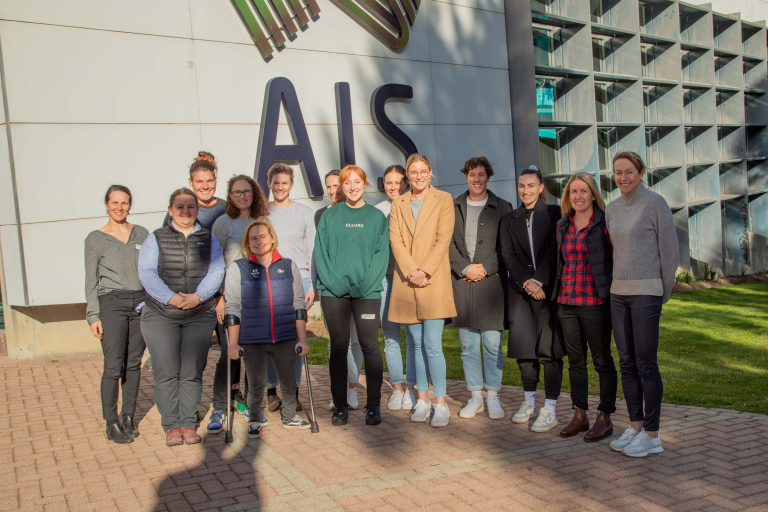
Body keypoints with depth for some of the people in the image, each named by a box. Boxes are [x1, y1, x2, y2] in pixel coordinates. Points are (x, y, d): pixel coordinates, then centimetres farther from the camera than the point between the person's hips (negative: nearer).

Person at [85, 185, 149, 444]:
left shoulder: (142, 234, 11)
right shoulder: (95, 239, 4)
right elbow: (91, 281, 4)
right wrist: (93, 316, -3)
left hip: (141, 303, 3)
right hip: (112, 303, -3)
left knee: (134, 363, 6)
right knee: (113, 366, -7)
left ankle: (129, 416, 17)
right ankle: (111, 423, 3)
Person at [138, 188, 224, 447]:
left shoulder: (209, 239, 12)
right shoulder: (155, 239, 7)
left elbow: (216, 272, 0)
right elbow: (146, 273, -4)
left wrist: (197, 296, -16)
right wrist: (170, 297, -18)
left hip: (200, 315, 1)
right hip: (160, 315, -1)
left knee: (192, 372, 2)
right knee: (166, 373, -3)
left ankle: (188, 424, 11)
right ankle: (171, 425, 7)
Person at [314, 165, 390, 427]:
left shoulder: (377, 217, 8)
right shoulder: (329, 216, 8)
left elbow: (381, 254, 1)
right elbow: (321, 252, 3)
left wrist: (364, 284, -11)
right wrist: (336, 283, -11)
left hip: (367, 291, -1)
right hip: (334, 290, 1)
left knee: (370, 345, -2)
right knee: (338, 346, 4)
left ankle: (373, 405, 9)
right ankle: (340, 406, 13)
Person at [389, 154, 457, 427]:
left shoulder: (443, 199, 4)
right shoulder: (398, 204, 14)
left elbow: (443, 239, -4)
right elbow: (396, 241, 4)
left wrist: (424, 272, -13)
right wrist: (411, 272, -10)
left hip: (433, 282, -3)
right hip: (406, 283, 3)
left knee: (432, 345, -8)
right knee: (417, 345, 9)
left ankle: (441, 404, 0)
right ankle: (422, 400, 17)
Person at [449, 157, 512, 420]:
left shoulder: (502, 208, 5)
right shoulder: (453, 207, 10)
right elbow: (448, 243, 5)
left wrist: (485, 268, -9)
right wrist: (465, 269, -7)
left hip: (491, 282, -2)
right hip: (461, 281, 2)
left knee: (492, 344, -1)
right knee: (467, 346, 7)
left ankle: (493, 396, 11)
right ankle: (476, 396, 18)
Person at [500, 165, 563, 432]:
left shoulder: (554, 213, 3)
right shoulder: (509, 219, 13)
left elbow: (554, 250, -6)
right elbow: (508, 254, 3)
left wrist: (538, 281, -15)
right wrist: (526, 282, -10)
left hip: (548, 287, -3)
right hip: (520, 289, 3)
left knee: (548, 346, -3)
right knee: (523, 344, 2)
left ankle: (550, 409, 3)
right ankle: (529, 402, 19)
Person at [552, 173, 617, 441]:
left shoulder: (604, 223, -6)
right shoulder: (563, 226, 11)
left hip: (595, 302, -6)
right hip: (567, 301, 6)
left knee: (602, 360, 3)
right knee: (575, 360, 11)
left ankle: (605, 418, 13)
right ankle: (580, 416, 21)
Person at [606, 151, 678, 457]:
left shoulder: (655, 203, -6)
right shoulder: (612, 209, 12)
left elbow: (669, 249, -4)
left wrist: (663, 293, -2)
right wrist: (615, 286, 13)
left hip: (646, 291, -6)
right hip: (618, 293, 6)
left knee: (646, 364, -3)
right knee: (627, 363, 9)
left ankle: (652, 434, 8)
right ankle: (635, 426, 20)